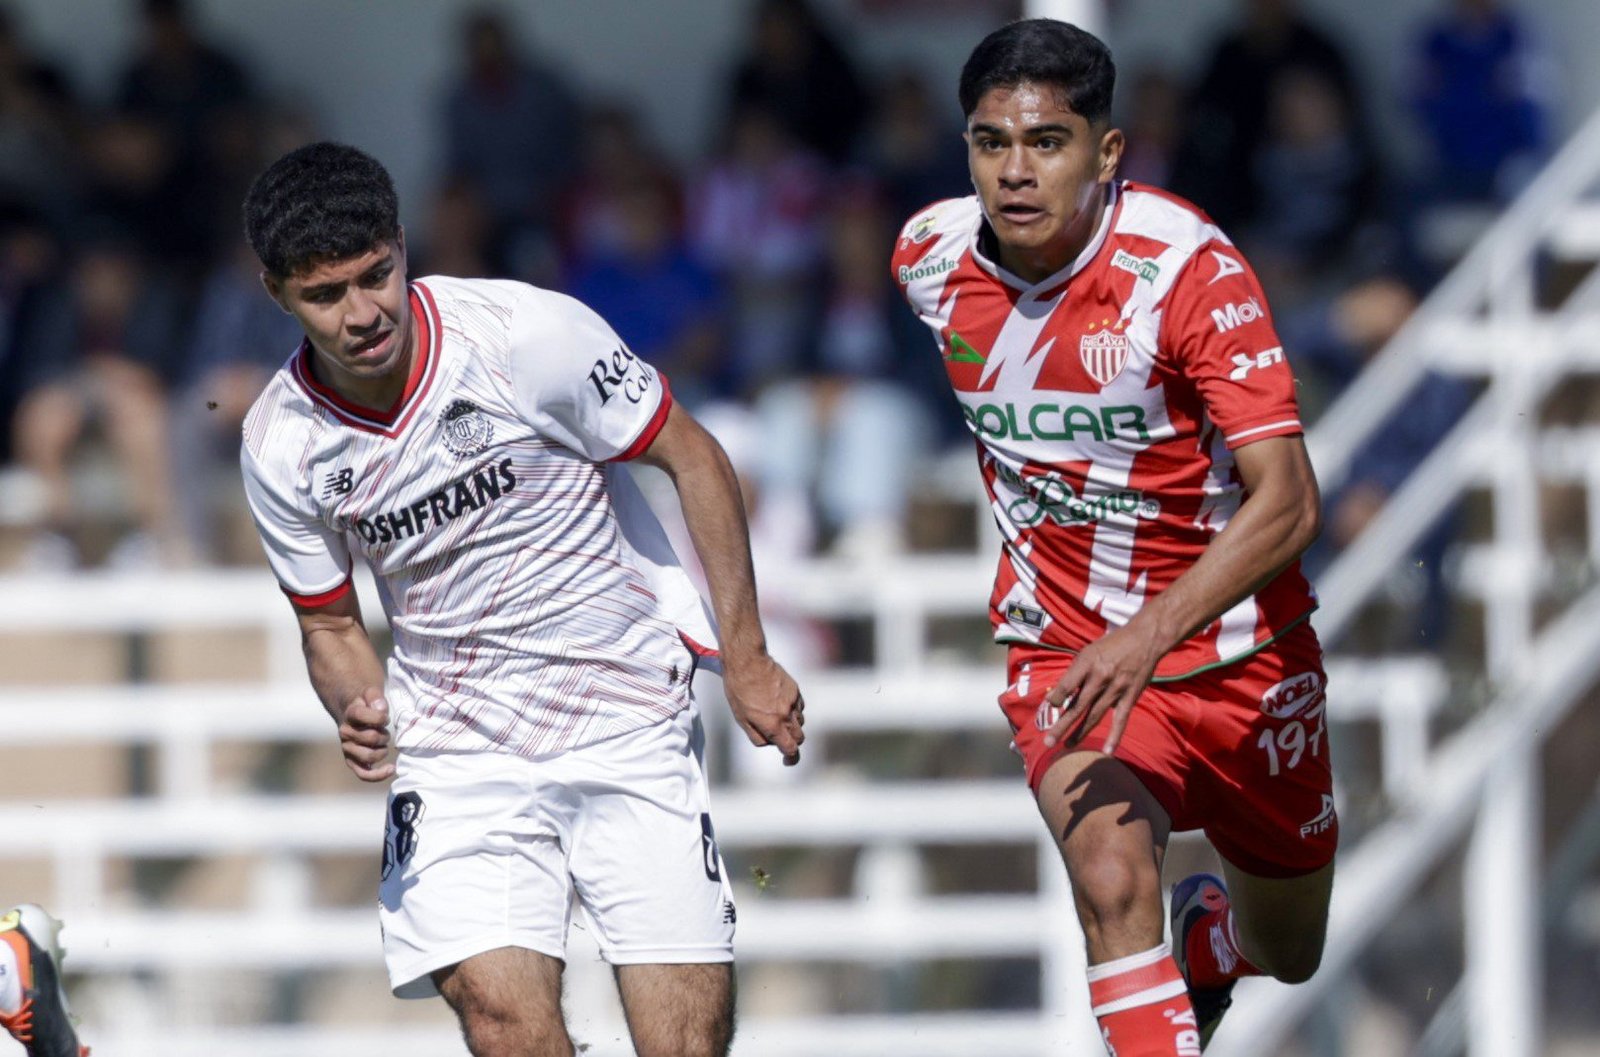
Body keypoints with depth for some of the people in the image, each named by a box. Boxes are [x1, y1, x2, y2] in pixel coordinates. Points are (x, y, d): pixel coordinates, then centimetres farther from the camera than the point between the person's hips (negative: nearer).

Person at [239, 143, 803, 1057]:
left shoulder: (532, 333, -16)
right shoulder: (281, 447, -6)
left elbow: (693, 459, -3)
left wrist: (747, 658, -2)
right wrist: (360, 710, -12)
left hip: (630, 727, -1)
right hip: (457, 753, 1)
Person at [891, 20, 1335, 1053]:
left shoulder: (1189, 268, -24)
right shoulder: (931, 257, -10)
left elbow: (1287, 502, -31)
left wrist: (1151, 634, -43)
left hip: (1236, 649, -1)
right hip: (1064, 650, 1)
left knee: (1289, 953, 18)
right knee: (1113, 880, -29)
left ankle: (1208, 935, 54)